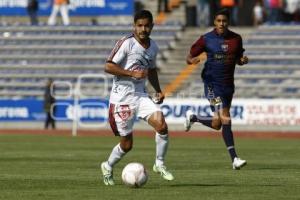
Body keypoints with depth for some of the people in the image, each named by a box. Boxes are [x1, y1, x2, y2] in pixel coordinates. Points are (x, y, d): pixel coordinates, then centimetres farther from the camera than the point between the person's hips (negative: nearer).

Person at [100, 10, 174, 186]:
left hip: (141, 95, 5)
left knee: (161, 125, -19)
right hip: (122, 97, -5)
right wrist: (132, 73, -23)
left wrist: (158, 90, 13)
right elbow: (108, 67, -16)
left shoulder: (153, 46, 8)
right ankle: (108, 167, 29)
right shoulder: (126, 43, -13)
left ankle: (160, 164, 1)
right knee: (126, 144, 0)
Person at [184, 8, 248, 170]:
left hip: (228, 84, 5)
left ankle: (192, 117, 39)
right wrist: (192, 60, -25)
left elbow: (238, 59, 18)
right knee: (225, 120, -16)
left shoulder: (236, 39, 6)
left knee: (216, 124, 11)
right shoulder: (206, 39, -5)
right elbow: (189, 57, -1)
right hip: (212, 83, -5)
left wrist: (243, 60, -6)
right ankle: (234, 159, -13)